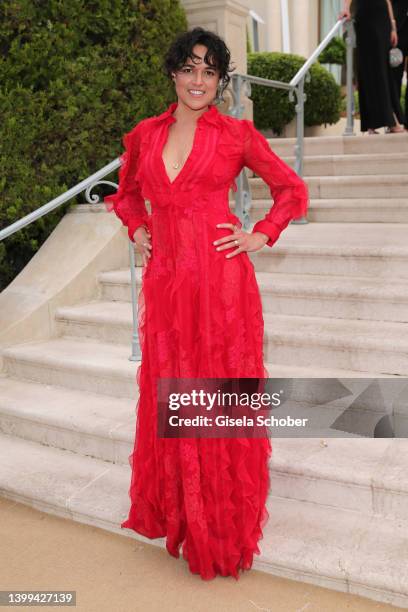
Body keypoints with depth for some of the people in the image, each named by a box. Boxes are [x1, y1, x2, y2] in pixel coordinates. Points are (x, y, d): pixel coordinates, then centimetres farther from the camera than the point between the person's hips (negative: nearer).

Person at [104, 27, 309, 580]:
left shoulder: (237, 134, 1)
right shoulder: (145, 135, 11)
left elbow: (292, 189, 9)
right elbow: (127, 193, 27)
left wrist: (262, 236, -3)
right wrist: (138, 231, 10)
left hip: (221, 281, -3)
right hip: (165, 280, 4)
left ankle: (224, 521, 23)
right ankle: (176, 510, 33)